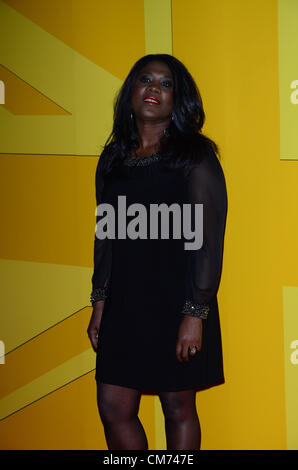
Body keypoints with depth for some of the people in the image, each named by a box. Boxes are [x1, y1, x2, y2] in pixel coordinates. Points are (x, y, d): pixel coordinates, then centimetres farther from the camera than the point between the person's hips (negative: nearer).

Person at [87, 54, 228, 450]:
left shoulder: (196, 158, -6)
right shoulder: (112, 159, 10)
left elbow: (209, 240, -10)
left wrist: (196, 314, -15)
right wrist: (100, 302, 10)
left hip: (175, 305, -5)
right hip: (123, 306, 5)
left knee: (179, 409, 6)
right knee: (113, 408, 5)